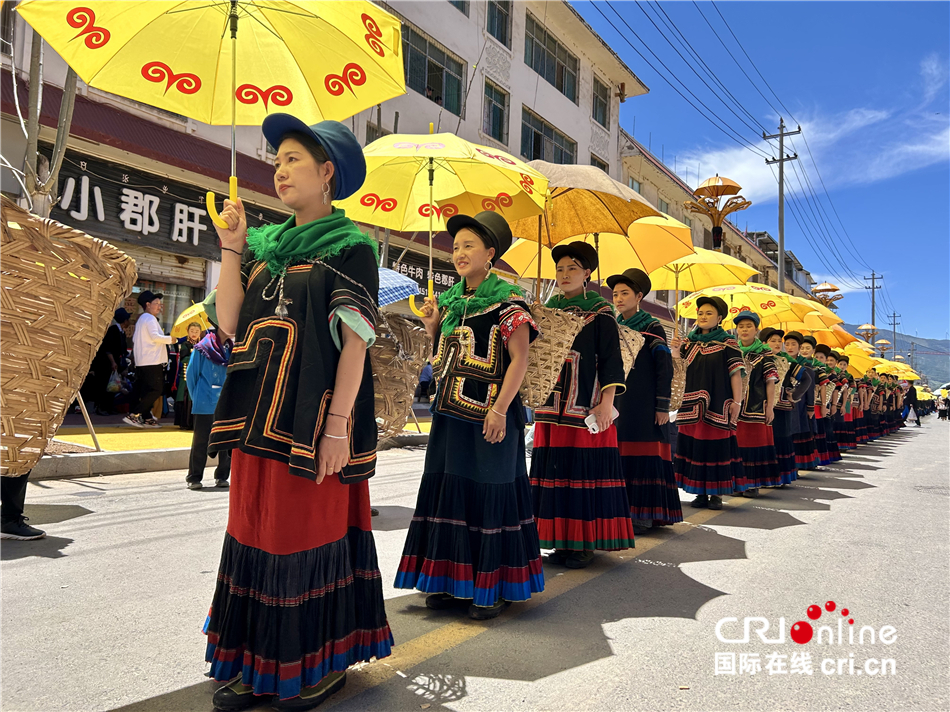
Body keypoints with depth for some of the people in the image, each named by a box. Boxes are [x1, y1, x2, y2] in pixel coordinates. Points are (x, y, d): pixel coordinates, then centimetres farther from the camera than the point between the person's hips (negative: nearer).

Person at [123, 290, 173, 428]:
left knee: (147, 391, 12)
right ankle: (133, 415, -13)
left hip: (141, 362, 11)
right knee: (155, 391, -10)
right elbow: (155, 336, -22)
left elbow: (135, 339, 24)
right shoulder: (150, 318, -9)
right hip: (152, 361, -11)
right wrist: (170, 339, -10)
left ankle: (147, 418, 13)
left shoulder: (140, 319, 22)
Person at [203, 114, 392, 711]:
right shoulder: (265, 244, 15)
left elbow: (355, 342, -10)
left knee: (311, 530, 1)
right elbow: (231, 326, 7)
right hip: (260, 413, 6)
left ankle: (322, 661, 20)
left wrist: (337, 425, -17)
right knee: (257, 530, 10)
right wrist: (232, 247, 2)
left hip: (314, 415, -6)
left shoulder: (350, 247, -3)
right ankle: (262, 664, 25)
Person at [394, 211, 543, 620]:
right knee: (451, 489, 9)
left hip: (489, 412, -7)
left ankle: (495, 586, 13)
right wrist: (432, 326, 3)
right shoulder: (451, 301, 13)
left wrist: (500, 408, -21)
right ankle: (455, 582, 22)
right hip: (452, 410, 7)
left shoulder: (507, 301, -7)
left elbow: (519, 359, -13)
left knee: (490, 490, 0)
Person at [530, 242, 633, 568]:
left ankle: (585, 544, 8)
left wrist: (606, 404, -13)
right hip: (552, 407, 5)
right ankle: (561, 540, 16)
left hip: (586, 407, -5)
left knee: (586, 472, -2)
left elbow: (611, 360, -6)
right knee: (555, 470, 6)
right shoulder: (549, 309, 13)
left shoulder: (600, 311, -1)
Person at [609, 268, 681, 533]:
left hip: (644, 406, -5)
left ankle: (644, 513, 5)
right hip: (616, 404, 5)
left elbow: (665, 368, -7)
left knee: (643, 455, -2)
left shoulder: (652, 327, -3)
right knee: (619, 456, 5)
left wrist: (663, 406, -12)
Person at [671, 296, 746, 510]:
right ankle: (700, 492, 15)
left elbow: (736, 373, -4)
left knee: (716, 445, -2)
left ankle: (716, 493, 8)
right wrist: (675, 351, -11)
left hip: (718, 404, -4)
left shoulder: (727, 343, 0)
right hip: (693, 404, 4)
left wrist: (737, 401, -10)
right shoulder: (689, 342, 11)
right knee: (693, 444, 5)